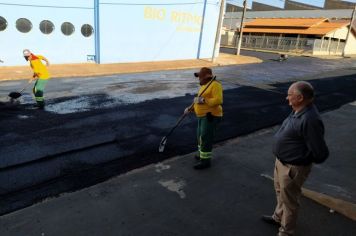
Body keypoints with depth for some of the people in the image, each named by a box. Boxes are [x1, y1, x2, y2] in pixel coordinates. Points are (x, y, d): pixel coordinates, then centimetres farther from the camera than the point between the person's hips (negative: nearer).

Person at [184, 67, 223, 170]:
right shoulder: (204, 86, 17)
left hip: (211, 116, -10)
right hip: (203, 116, 10)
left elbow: (218, 100, -25)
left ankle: (205, 161, 3)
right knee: (200, 135, 19)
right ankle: (202, 154, 36)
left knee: (206, 138, -7)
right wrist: (191, 108, 13)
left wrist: (203, 100, -26)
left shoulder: (215, 85, -13)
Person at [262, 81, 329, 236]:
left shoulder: (310, 120, -31)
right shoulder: (299, 111, -1)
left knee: (289, 200, 11)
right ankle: (279, 217, 53)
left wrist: (304, 159, -8)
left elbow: (320, 153, -27)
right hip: (282, 161, 10)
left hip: (292, 168, -9)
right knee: (280, 192, 28)